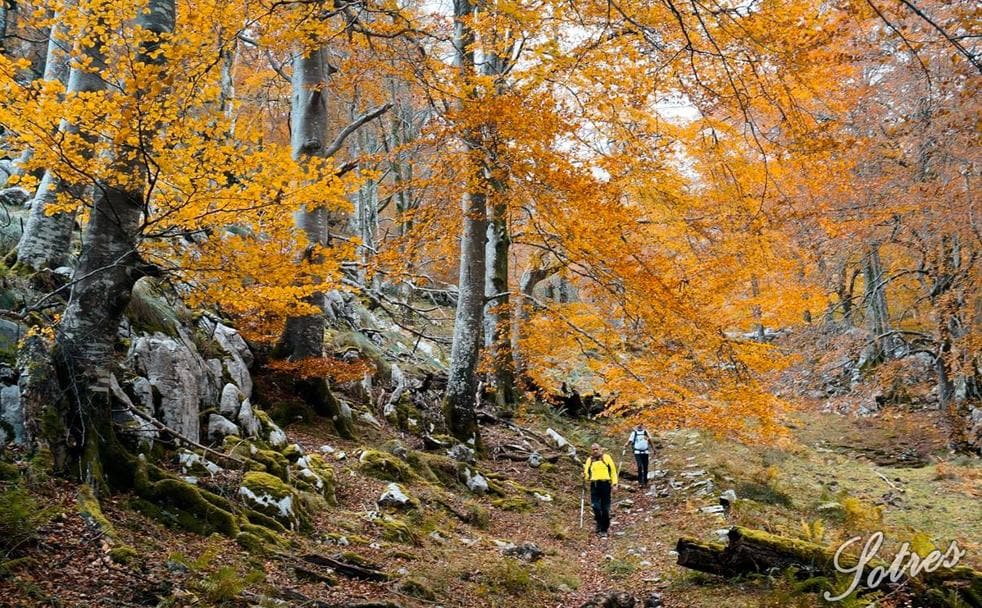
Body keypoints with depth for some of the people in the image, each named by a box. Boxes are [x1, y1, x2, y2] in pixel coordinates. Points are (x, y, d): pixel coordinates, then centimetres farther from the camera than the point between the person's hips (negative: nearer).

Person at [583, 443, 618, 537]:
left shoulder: (606, 458, 7)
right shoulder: (589, 460, 14)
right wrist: (585, 476, -7)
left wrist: (614, 483, -2)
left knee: (605, 509, 1)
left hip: (605, 484, -2)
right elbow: (587, 474, 16)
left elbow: (613, 471, 6)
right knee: (596, 506, -13)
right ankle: (599, 524, 6)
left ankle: (604, 530, 11)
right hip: (594, 485, 2)